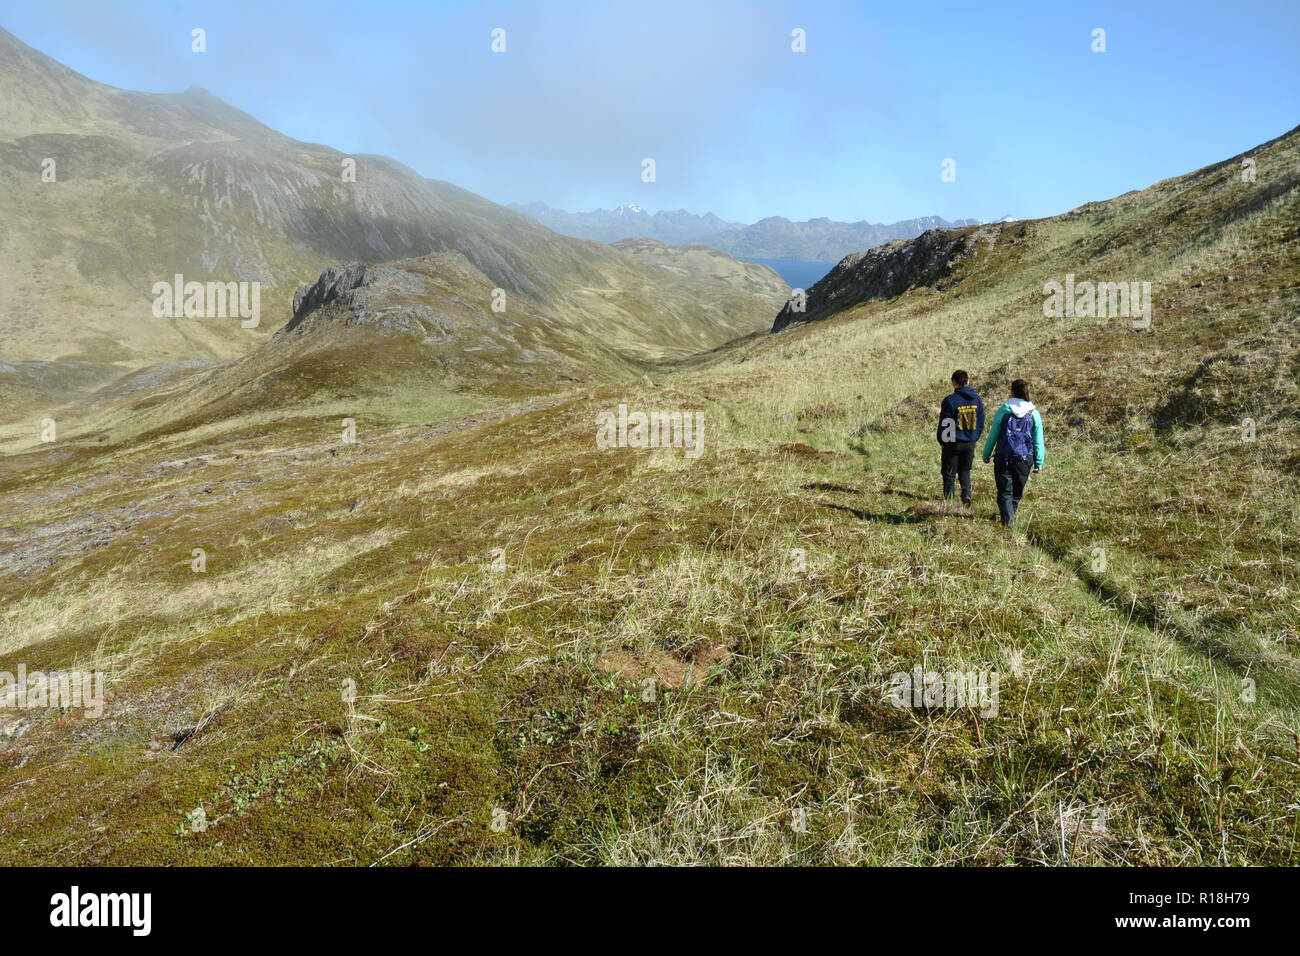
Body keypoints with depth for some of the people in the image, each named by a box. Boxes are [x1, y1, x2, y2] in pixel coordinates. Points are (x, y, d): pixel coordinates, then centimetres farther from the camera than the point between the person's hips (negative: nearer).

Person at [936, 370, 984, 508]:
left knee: (949, 473, 7)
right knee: (965, 470, 20)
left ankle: (948, 501, 11)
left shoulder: (950, 400, -14)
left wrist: (942, 442, 3)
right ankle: (966, 494, 1)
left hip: (953, 443, -4)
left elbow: (944, 424, -10)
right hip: (970, 443, 4)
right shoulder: (977, 399, 2)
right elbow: (981, 423, 9)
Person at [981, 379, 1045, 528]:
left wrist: (986, 455, 12)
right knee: (1017, 492, 19)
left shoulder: (1003, 411, -6)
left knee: (1005, 492, 3)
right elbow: (1038, 442, 2)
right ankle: (1010, 515, 33)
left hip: (1004, 458, -2)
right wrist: (1039, 464, 9)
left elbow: (993, 436, 0)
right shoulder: (1034, 414, -1)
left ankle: (1008, 520, -10)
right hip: (1024, 460, 2)